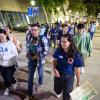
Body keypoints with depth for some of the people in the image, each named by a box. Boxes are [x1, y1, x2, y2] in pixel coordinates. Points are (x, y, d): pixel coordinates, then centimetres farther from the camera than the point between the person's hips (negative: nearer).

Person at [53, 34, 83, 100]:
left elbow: (77, 69, -13)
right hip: (58, 74, 3)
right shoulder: (58, 50, -16)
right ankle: (58, 92, 63)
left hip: (69, 77, -2)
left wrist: (78, 81, -4)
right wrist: (54, 69, -18)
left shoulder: (75, 55, -23)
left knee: (67, 95, 12)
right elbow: (54, 60, 0)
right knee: (57, 90, 26)